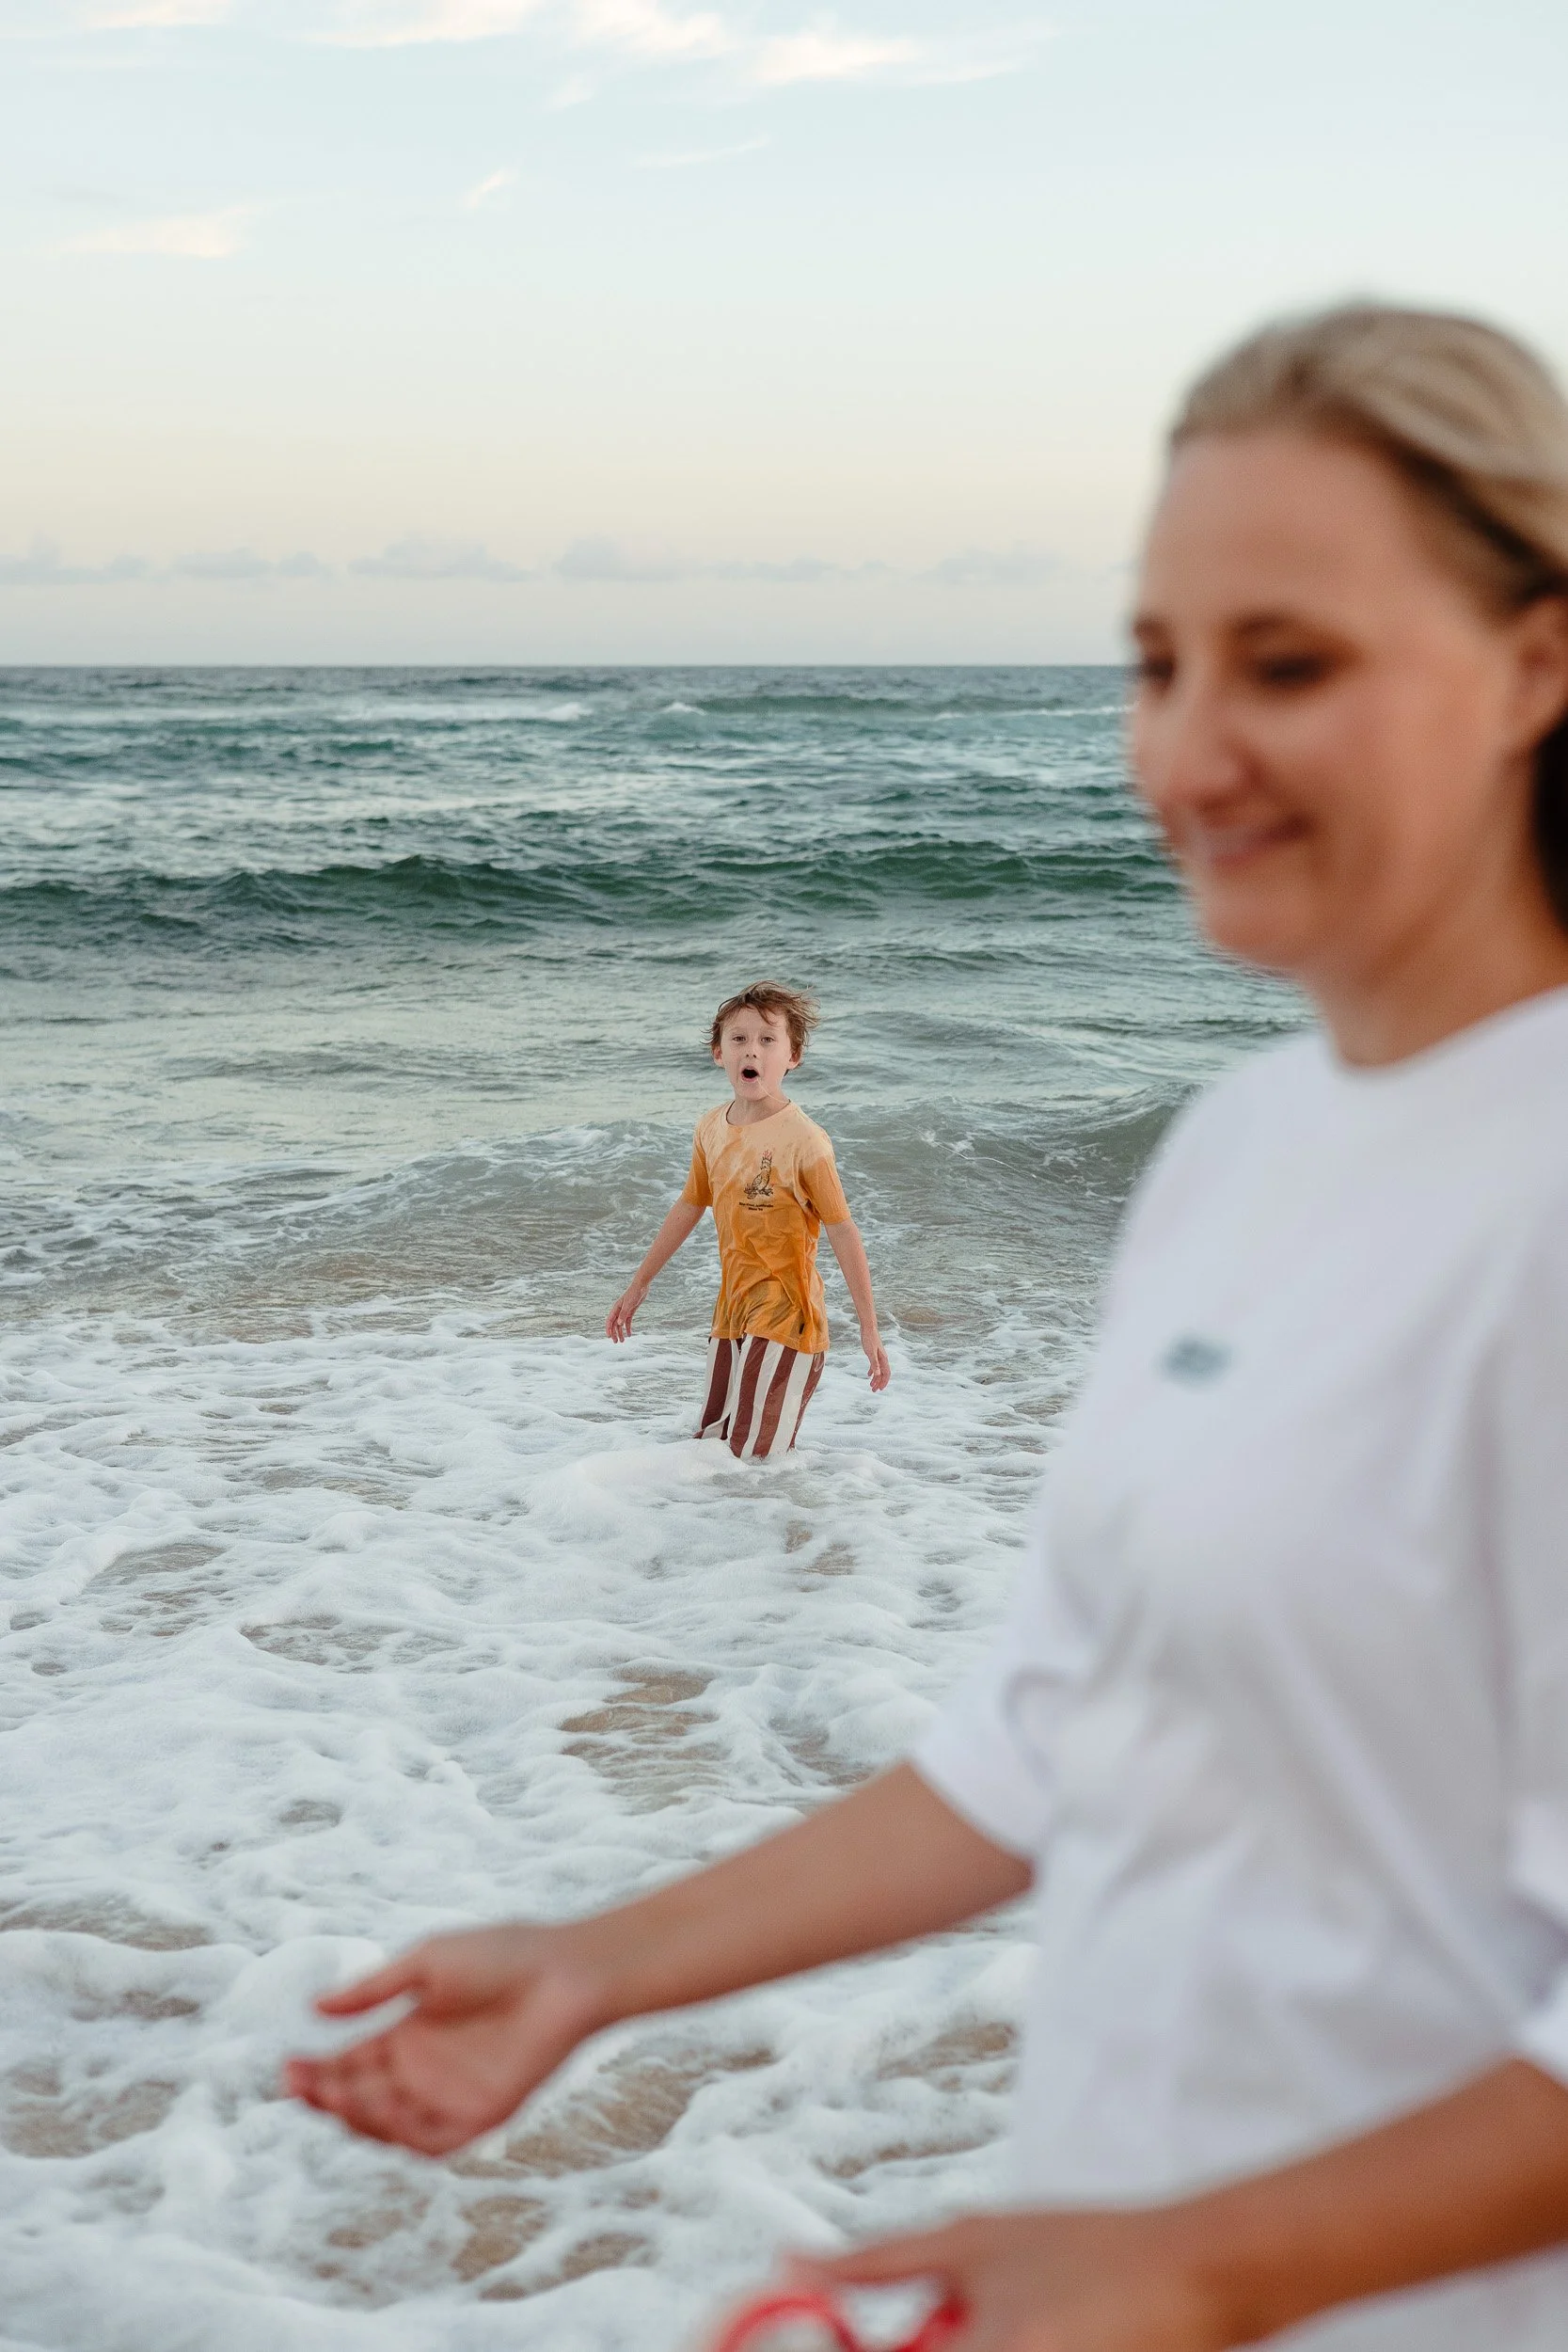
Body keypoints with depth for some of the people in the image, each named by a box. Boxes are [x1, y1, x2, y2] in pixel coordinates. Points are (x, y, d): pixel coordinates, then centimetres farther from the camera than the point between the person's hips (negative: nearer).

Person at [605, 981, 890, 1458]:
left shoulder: (803, 1141, -17)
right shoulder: (711, 1129, 4)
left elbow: (843, 1231, -14)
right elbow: (689, 1207, 18)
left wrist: (869, 1328, -15)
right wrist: (639, 1284, 25)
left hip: (785, 1317, -7)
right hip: (732, 1313, 7)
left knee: (752, 1459, -10)